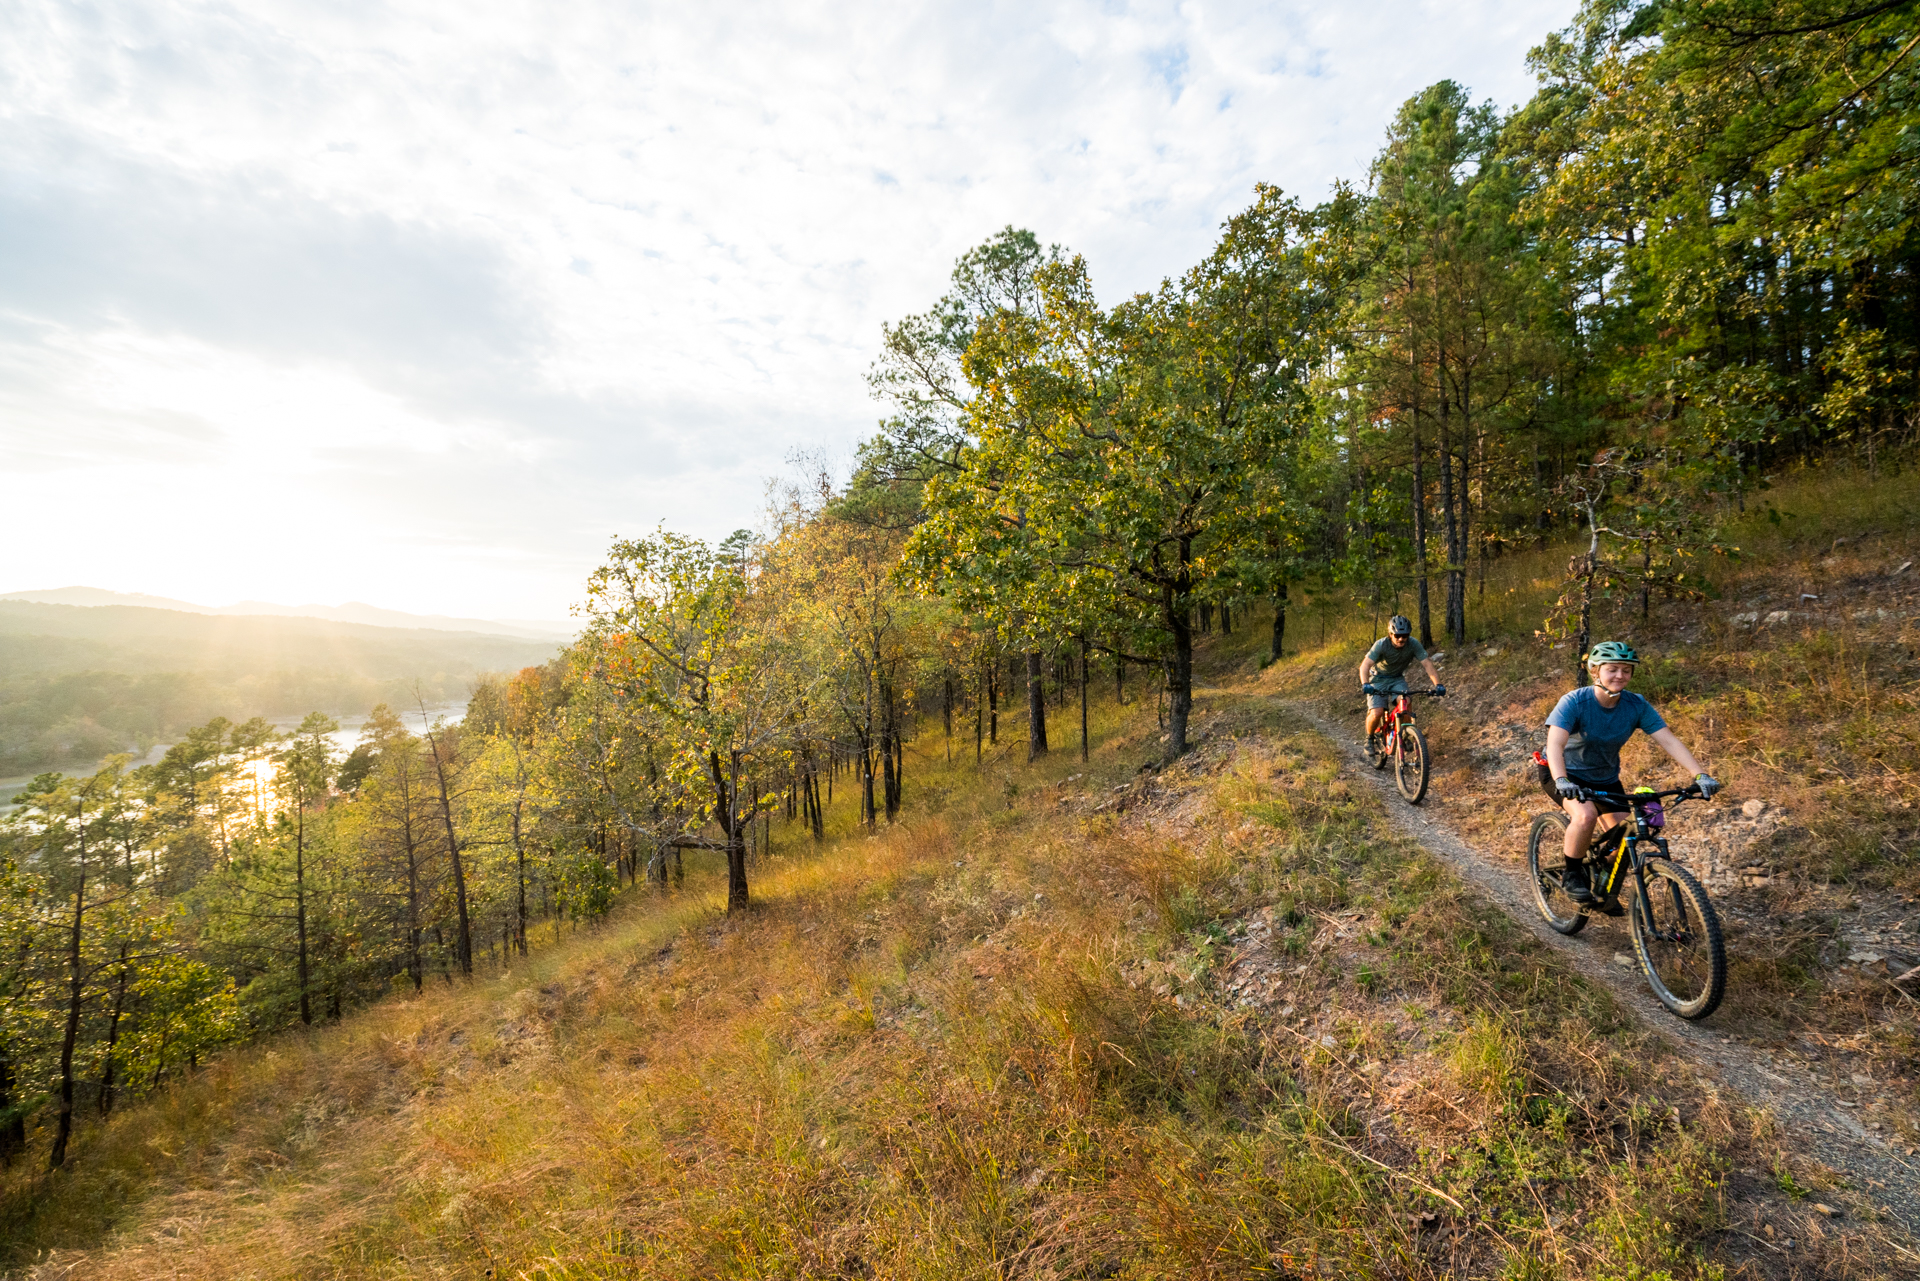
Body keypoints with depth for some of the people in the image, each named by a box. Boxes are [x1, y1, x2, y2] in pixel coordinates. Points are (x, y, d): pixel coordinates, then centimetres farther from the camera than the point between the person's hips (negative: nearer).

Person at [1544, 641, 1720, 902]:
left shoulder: (1636, 706, -12)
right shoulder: (1575, 702, -26)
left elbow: (1669, 740, -15)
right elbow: (1555, 744, -36)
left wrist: (1701, 775, -28)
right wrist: (1561, 780, -52)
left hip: (1606, 778, 5)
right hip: (1569, 774, -5)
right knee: (1586, 814, -32)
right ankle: (1572, 875, -10)